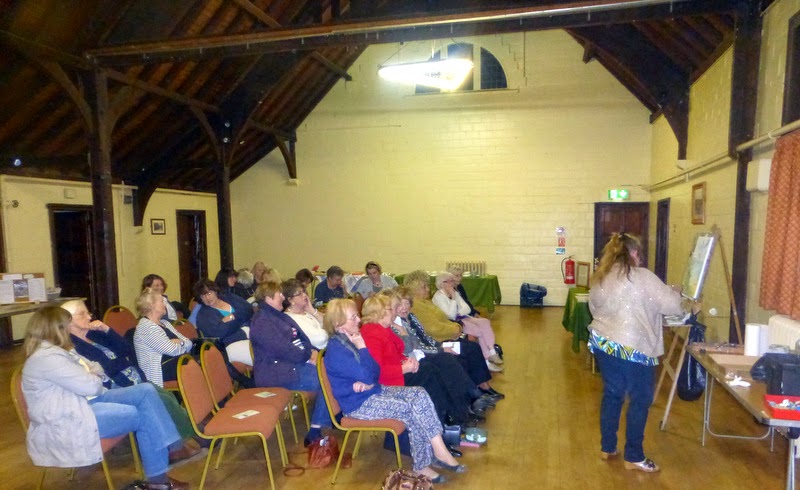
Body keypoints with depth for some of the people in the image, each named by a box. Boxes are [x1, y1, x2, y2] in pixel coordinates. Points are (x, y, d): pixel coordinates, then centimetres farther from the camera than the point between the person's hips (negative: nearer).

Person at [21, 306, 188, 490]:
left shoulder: (57, 350, 14)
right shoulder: (46, 358, -19)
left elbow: (95, 369, 16)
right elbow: (91, 386, -21)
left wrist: (92, 374, -8)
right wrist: (93, 377, 2)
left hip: (84, 401, 10)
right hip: (67, 422, -10)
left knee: (146, 390, -8)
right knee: (142, 416, -16)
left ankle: (172, 447, -11)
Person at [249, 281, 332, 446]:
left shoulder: (279, 315, 17)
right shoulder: (262, 322, -16)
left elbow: (302, 338, 14)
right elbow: (285, 350, -22)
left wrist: (313, 352, -5)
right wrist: (309, 356, -11)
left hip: (296, 361, 10)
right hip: (277, 373, -10)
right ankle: (315, 433, -9)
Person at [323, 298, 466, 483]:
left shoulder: (350, 340, 7)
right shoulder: (336, 349, -21)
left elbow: (376, 371, 9)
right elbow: (367, 375, -27)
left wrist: (368, 383, -12)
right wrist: (362, 348, -19)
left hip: (374, 391, 8)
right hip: (358, 403, -8)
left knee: (420, 394, -11)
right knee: (412, 410, -19)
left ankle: (438, 451, -12)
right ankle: (422, 465, -5)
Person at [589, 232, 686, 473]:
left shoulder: (599, 278, 8)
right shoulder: (642, 277, -11)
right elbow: (671, 304, -7)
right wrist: (674, 293, 13)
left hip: (602, 343, 7)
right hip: (632, 349, -6)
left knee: (611, 394, 18)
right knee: (640, 400, 7)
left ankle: (607, 447, 27)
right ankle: (634, 457, 14)